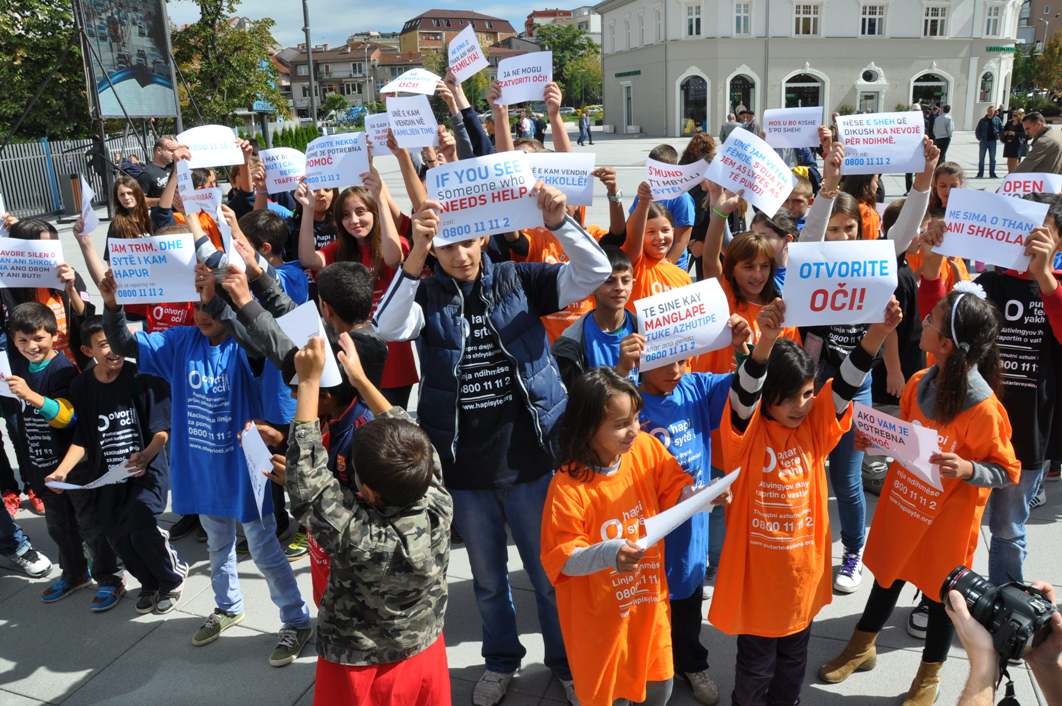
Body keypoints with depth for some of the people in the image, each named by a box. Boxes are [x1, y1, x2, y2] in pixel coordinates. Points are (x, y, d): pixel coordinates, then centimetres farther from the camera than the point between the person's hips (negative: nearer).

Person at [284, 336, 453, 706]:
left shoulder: (354, 536, -36)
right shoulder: (440, 505, -24)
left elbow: (305, 471, -25)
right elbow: (409, 438, -9)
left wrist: (309, 380, -22)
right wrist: (360, 378, -1)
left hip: (359, 673, -4)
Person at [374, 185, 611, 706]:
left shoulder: (518, 280, -3)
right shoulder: (426, 295, -4)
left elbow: (595, 273, -11)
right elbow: (387, 328, -24)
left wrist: (560, 224, -28)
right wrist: (415, 256, -36)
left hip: (529, 458, -1)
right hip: (463, 466, 1)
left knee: (550, 573, 15)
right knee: (487, 578, 21)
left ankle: (566, 661, 39)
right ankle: (501, 660, 45)